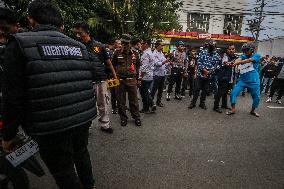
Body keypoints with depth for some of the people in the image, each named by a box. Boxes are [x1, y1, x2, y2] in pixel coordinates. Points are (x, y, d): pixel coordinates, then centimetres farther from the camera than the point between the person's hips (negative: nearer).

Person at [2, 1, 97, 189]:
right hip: (83, 118, 6)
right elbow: (87, 84, 9)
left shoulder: (20, 44, -7)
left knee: (64, 172, 14)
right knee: (81, 153, 28)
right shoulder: (79, 46, 6)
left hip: (51, 127, -5)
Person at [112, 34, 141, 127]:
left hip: (131, 80, 1)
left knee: (134, 100, 6)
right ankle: (123, 118, 23)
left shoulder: (133, 53, 7)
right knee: (121, 100, 8)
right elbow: (113, 66, 7)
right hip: (120, 80, -1)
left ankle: (136, 117, 21)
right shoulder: (117, 53, 1)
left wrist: (137, 78, 12)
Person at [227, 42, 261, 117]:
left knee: (257, 97, 8)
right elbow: (239, 59, -20)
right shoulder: (243, 56, 3)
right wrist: (235, 62, -44)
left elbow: (248, 60, -24)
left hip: (254, 81, -1)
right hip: (242, 80, 1)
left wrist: (238, 62, -40)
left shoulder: (257, 56, -4)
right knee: (233, 93, -11)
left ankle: (253, 110, 35)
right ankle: (233, 110, 5)